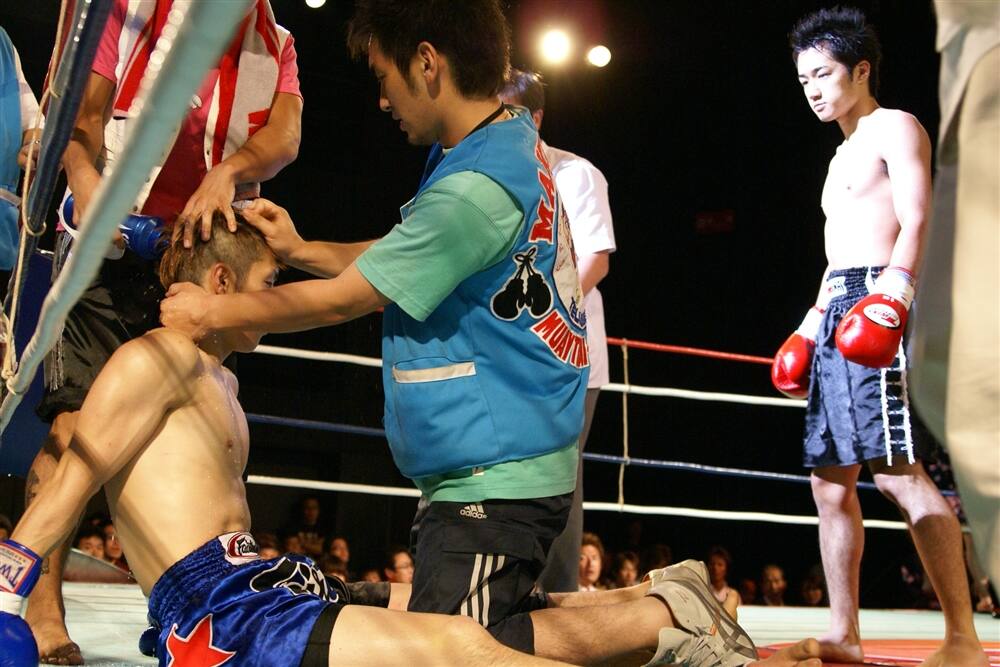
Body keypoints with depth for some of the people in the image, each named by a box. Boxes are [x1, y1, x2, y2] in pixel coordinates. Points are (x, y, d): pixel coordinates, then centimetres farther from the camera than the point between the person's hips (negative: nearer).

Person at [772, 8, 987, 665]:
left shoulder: (895, 127, 2)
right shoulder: (844, 154, 28)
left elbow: (916, 218, -13)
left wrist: (894, 289, -29)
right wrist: (809, 328, 22)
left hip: (877, 302, -10)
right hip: (838, 314, 10)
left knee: (898, 471, -17)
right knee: (831, 479, 6)